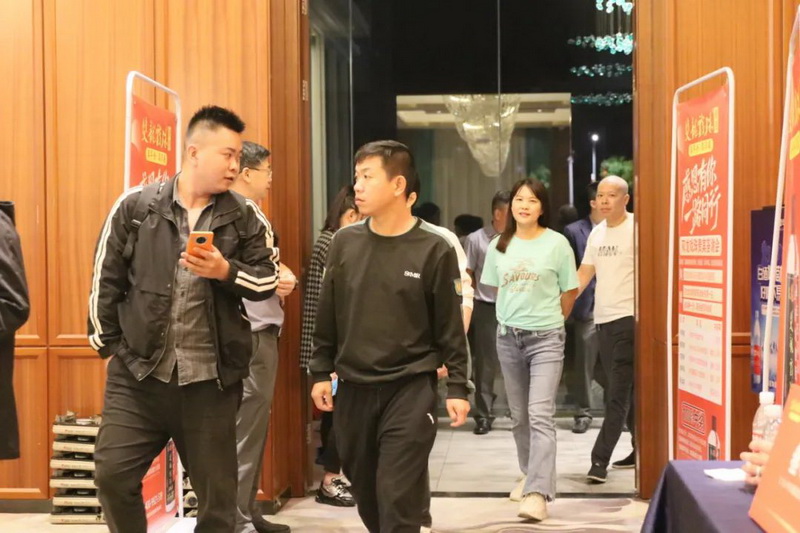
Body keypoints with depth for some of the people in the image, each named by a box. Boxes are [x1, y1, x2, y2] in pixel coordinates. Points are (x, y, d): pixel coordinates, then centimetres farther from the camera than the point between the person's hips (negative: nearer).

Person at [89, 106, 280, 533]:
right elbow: (106, 278, 4)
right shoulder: (135, 206, -1)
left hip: (211, 379, 1)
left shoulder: (246, 217, 1)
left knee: (216, 491, 9)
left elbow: (267, 280, 2)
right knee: (112, 474, -1)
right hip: (138, 373, 0)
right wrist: (106, 342, 4)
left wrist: (226, 272, -16)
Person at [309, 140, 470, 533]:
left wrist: (457, 387, -5)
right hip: (353, 389, 4)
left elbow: (450, 326, -3)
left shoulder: (434, 250, -7)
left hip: (411, 390, -4)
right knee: (367, 495, 14)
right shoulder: (344, 243, 3)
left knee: (398, 500, -6)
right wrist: (320, 372, 7)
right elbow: (328, 317, 10)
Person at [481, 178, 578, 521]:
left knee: (541, 415, -13)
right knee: (518, 416, 14)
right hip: (508, 337, 5)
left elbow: (570, 291, 1)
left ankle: (538, 493, -18)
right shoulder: (499, 246, 5)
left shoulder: (557, 243, -6)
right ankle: (532, 475, 33)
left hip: (545, 338, -4)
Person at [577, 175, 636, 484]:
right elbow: (584, 274, 17)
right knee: (626, 391, 15)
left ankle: (600, 459, -9)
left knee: (618, 394, -7)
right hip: (603, 319, 8)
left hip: (628, 318, -8)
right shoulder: (597, 233, 14)